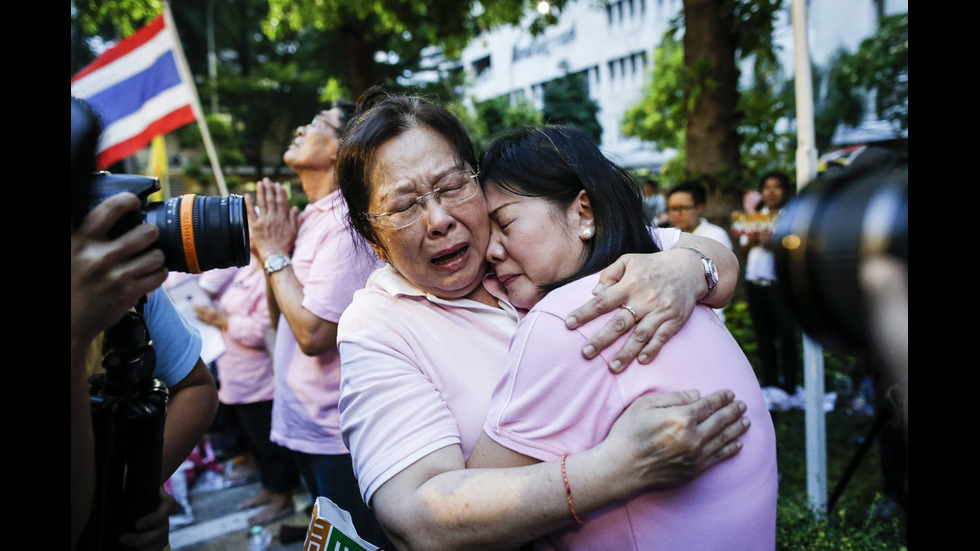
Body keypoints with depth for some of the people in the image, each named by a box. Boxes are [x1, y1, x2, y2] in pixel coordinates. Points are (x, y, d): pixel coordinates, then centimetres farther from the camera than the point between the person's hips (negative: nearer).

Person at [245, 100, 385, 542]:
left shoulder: (347, 223, -20)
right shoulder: (311, 219, 8)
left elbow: (313, 333, -26)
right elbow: (281, 317, 13)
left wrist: (274, 254, -15)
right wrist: (270, 250, -2)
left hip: (338, 440, -9)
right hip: (305, 426, 9)